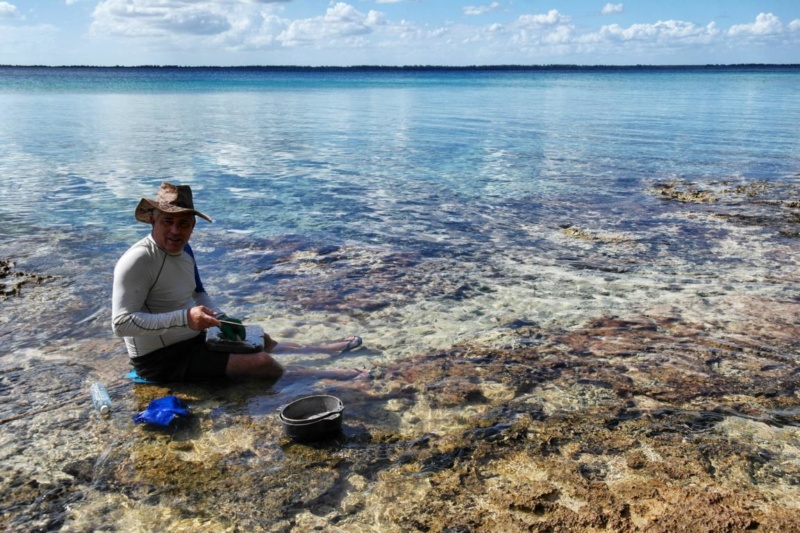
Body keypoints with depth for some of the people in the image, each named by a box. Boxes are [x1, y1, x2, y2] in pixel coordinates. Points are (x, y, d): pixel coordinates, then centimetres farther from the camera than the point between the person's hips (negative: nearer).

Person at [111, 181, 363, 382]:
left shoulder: (183, 249, 5)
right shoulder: (137, 260, -23)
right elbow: (121, 323, -29)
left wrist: (221, 318, 1)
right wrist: (185, 318, -35)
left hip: (191, 340, 9)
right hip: (160, 359, -9)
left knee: (261, 340, 20)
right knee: (260, 362, -16)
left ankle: (322, 351, 39)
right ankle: (317, 377, 4)